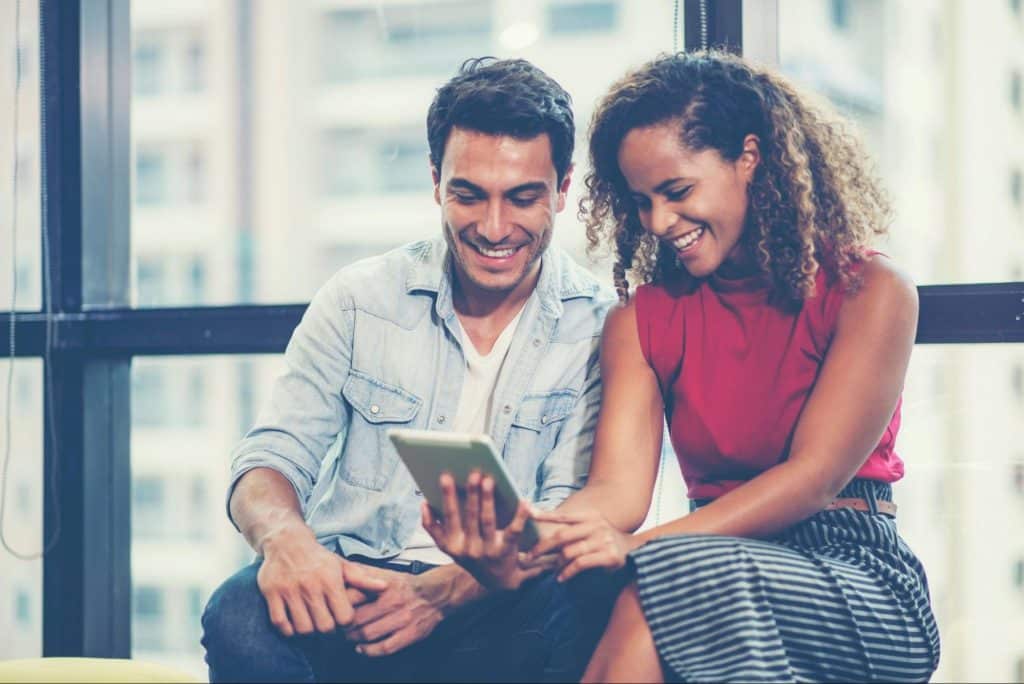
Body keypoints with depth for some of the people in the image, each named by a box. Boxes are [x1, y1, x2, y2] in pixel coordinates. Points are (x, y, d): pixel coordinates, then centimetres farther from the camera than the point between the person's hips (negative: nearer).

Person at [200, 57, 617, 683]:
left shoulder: (602, 327, 0)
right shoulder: (359, 301, 6)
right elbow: (271, 460, 2)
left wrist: (442, 592, -27)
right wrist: (284, 538, -24)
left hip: (493, 605, -1)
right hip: (345, 590, 1)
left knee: (565, 609, -36)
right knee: (241, 617, -32)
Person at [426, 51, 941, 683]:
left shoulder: (867, 292, -2)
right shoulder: (642, 320, 10)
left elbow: (815, 476, -13)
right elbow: (618, 486, -4)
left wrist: (640, 547, -26)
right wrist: (518, 540, -28)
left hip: (864, 586, -3)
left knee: (663, 582, -36)